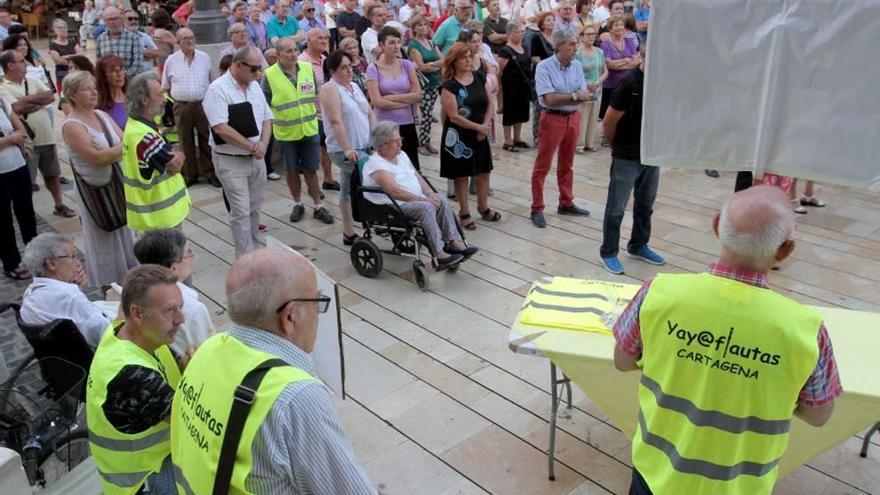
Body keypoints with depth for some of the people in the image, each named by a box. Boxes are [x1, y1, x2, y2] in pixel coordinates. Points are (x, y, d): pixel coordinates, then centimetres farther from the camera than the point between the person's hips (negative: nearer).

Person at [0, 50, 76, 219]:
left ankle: (59, 205, 31)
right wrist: (39, 99, -10)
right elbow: (18, 108, -23)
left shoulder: (32, 81, 9)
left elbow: (51, 96, -3)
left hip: (46, 137, 6)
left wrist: (28, 99, -12)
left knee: (52, 174, 17)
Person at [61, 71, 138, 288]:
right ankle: (108, 286, 25)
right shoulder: (71, 125, -18)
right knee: (105, 238, 8)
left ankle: (128, 276, 35)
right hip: (96, 190, -6)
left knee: (123, 232, 18)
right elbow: (97, 158, -28)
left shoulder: (101, 115, 3)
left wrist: (108, 151, -20)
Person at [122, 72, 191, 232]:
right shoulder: (144, 136, -27)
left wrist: (175, 155, -9)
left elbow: (176, 159, 9)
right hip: (161, 214, -10)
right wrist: (178, 156, 0)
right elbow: (176, 165, -18)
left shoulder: (136, 125, 6)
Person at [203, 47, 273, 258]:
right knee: (241, 212, -5)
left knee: (254, 208, 15)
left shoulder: (254, 86, 7)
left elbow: (266, 118, 10)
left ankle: (254, 250, 30)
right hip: (231, 161, -7)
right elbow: (221, 128, -22)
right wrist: (252, 147, -16)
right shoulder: (218, 89, -15)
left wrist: (263, 145, -9)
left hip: (257, 159, 7)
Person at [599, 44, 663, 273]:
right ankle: (608, 252, 17)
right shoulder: (630, 83, -19)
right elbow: (608, 123, -14)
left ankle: (638, 246, 35)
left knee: (646, 204, 18)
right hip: (627, 157, -6)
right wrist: (619, 145, 2)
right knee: (616, 207, 4)